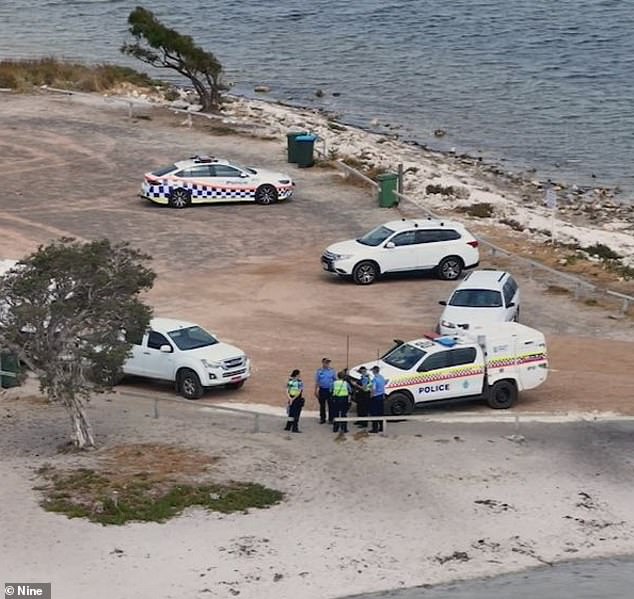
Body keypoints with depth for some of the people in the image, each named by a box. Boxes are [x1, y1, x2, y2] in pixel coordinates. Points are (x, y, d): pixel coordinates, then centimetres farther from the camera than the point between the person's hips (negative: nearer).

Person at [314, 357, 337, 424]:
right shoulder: (319, 371, 4)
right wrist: (316, 391, 3)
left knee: (331, 405, -1)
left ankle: (331, 419, 7)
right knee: (322, 405, 7)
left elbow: (335, 380, 3)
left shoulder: (332, 370, 1)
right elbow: (317, 381, 7)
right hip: (322, 390, 1)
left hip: (330, 390, -1)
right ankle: (322, 419, 16)